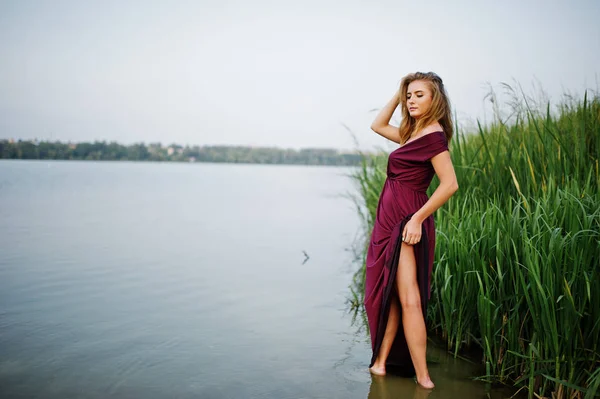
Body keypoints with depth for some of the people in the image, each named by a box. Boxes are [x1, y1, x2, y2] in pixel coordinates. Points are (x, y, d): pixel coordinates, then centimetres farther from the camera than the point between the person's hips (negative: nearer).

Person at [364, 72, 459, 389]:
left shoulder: (433, 135, -12)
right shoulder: (413, 133, 15)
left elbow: (450, 184, -19)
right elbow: (378, 125, 29)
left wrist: (418, 218, -21)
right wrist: (398, 94, 19)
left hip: (407, 222, -9)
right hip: (390, 221, 9)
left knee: (408, 299, -11)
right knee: (387, 294, 12)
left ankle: (423, 378, -6)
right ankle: (381, 362, 21)